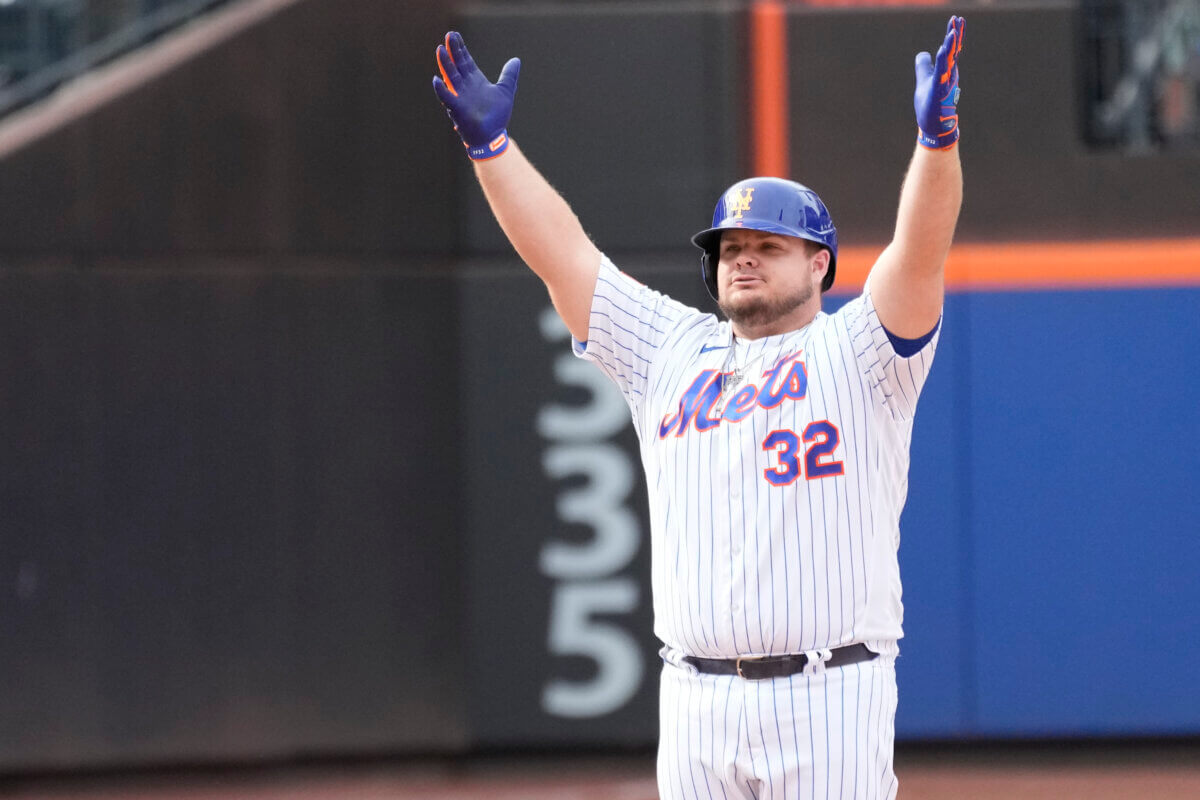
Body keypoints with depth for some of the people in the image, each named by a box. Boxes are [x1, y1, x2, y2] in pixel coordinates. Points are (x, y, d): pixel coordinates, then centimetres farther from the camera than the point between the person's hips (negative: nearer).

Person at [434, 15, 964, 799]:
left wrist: (938, 136, -29)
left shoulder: (857, 351, 4)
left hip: (829, 701, -4)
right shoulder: (671, 352, 17)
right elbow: (562, 253, 14)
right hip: (697, 699, 4)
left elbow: (920, 255, -12)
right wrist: (490, 141, 6)